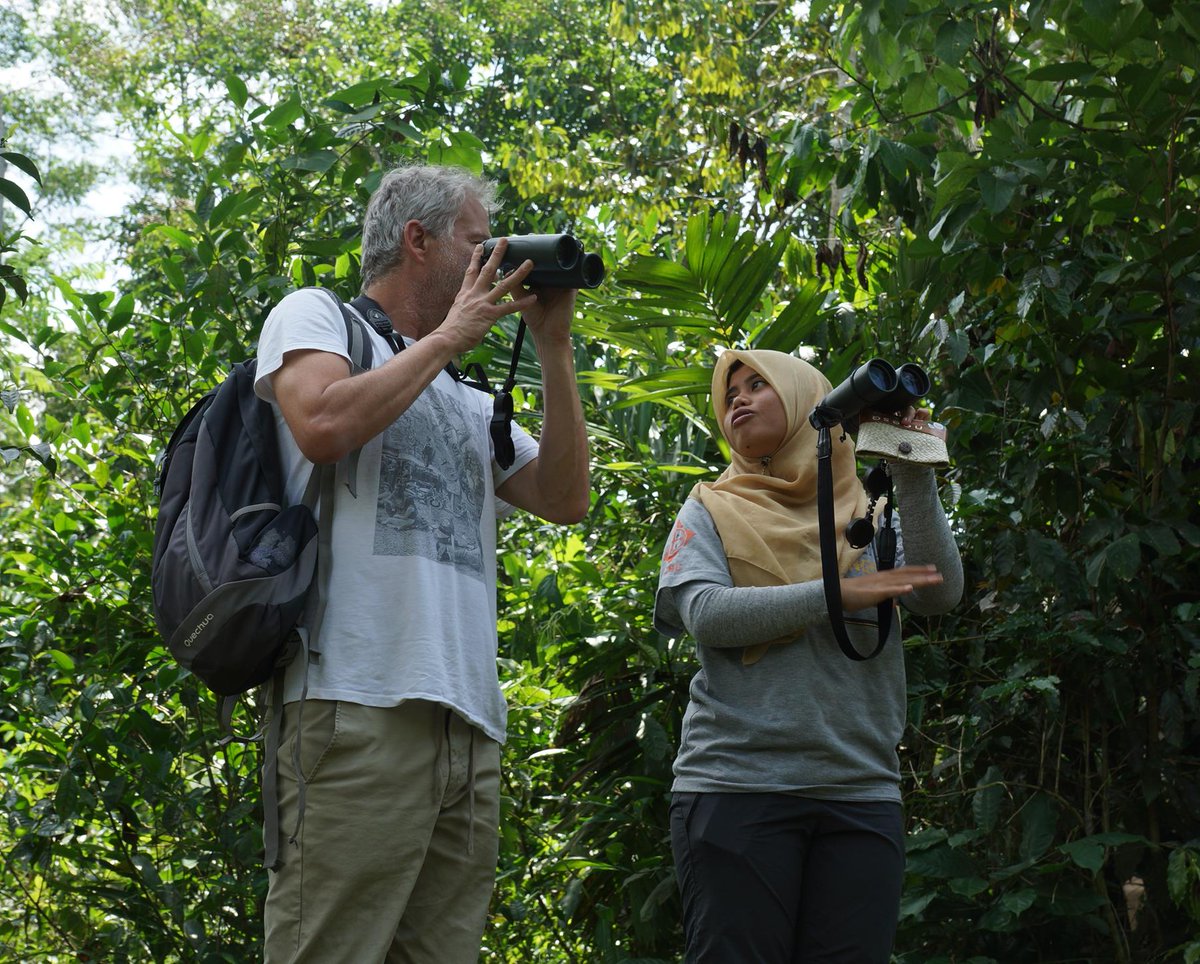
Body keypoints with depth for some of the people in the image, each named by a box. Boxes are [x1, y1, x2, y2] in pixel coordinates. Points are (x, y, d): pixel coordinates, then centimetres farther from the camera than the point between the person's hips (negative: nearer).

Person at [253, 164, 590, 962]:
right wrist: (449, 336, 0)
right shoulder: (317, 315, 9)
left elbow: (566, 498, 17)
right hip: (363, 706, -7)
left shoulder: (469, 400, 28)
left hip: (469, 719, 7)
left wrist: (554, 347, 15)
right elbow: (322, 426, -11)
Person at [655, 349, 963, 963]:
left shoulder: (871, 516, 14)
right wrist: (836, 594, -14)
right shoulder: (713, 512, 10)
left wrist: (914, 473, -7)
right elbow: (705, 613, -7)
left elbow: (940, 594, -1)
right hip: (737, 789, -2)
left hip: (860, 793, 2)